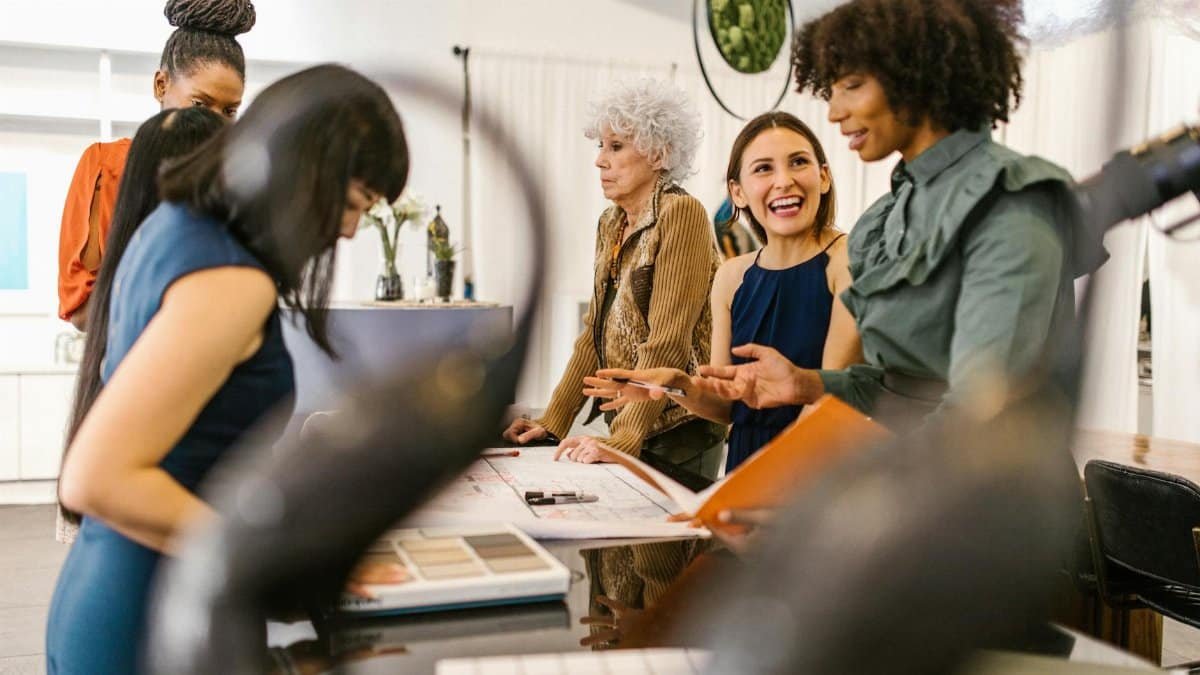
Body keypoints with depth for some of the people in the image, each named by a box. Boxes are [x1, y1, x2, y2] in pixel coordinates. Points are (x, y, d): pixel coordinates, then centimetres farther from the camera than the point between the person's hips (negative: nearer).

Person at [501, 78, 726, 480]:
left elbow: (667, 343, -21)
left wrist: (621, 440, -23)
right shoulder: (610, 224, 10)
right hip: (623, 428, 7)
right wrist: (553, 421, 8)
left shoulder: (681, 214, -15)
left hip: (677, 435, -7)